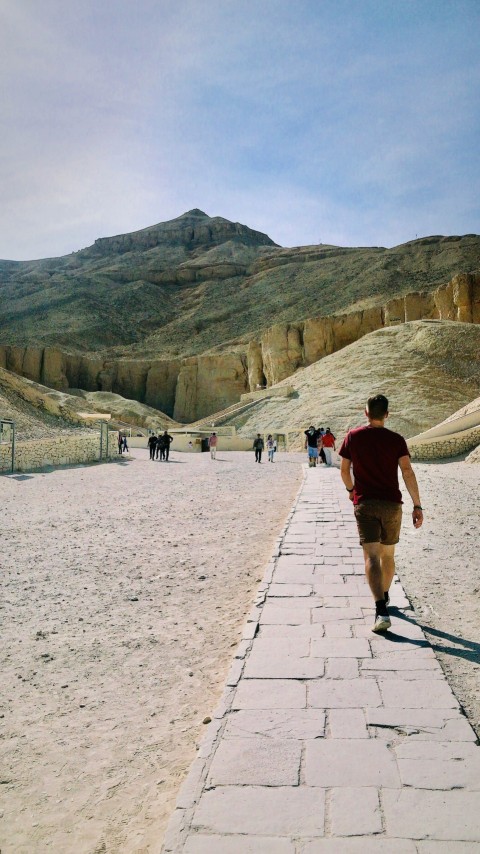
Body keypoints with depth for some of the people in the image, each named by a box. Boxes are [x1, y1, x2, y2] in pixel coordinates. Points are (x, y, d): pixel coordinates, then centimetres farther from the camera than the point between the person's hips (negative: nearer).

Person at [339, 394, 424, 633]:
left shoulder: (353, 436, 2)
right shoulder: (396, 439, 0)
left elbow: (344, 471, 7)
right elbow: (407, 472, -8)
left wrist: (351, 490, 26)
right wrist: (417, 506, -7)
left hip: (364, 503, -1)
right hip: (391, 503, 1)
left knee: (371, 557, -10)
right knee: (388, 555, 20)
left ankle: (381, 611, -24)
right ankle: (385, 597, 39)